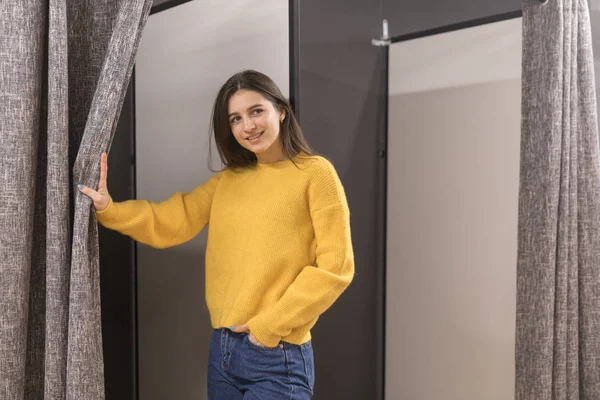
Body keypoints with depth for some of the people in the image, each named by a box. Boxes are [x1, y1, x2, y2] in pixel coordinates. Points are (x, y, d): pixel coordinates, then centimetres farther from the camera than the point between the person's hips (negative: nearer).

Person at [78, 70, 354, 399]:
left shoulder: (314, 172, -7)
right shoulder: (228, 179, 11)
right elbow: (171, 223, 3)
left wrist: (270, 325, -13)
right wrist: (108, 209, -11)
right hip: (222, 349, 6)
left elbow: (335, 267, -12)